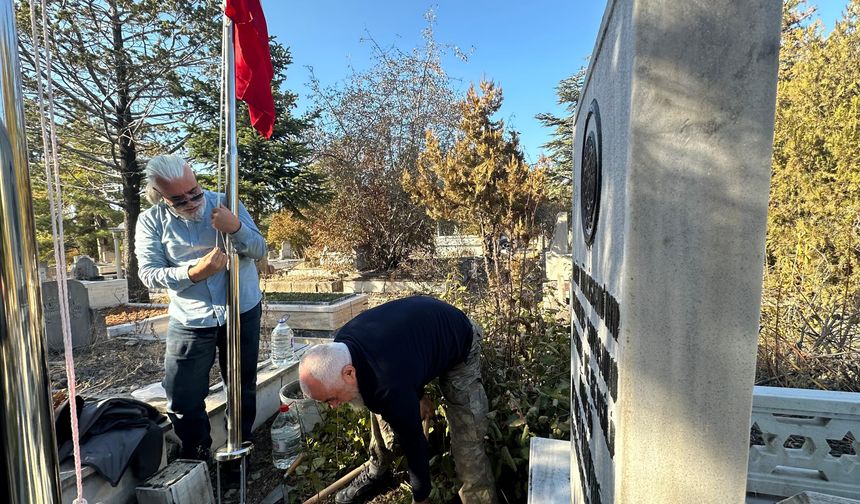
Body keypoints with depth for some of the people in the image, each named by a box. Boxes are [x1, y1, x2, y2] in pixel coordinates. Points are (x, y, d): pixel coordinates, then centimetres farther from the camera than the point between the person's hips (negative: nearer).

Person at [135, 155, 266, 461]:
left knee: (243, 388, 15)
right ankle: (195, 457, 31)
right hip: (189, 321, 0)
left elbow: (260, 250, -8)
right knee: (183, 399, 5)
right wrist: (194, 273, -28)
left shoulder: (225, 204, -5)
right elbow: (149, 274, -11)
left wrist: (236, 228, -27)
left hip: (242, 312, 1)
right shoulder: (151, 221, -4)